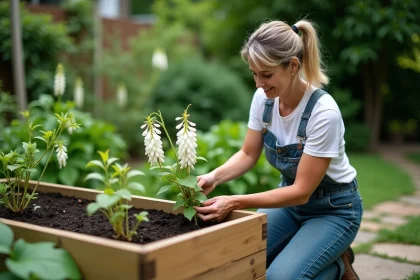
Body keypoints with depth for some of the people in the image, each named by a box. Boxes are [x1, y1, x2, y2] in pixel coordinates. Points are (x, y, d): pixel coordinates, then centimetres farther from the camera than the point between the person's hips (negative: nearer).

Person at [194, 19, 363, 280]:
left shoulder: (323, 112, -31)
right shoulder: (263, 98, -13)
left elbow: (302, 191, -27)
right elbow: (248, 155, -2)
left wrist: (235, 202, -32)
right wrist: (215, 176, -22)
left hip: (333, 208, -6)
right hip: (290, 199, 6)